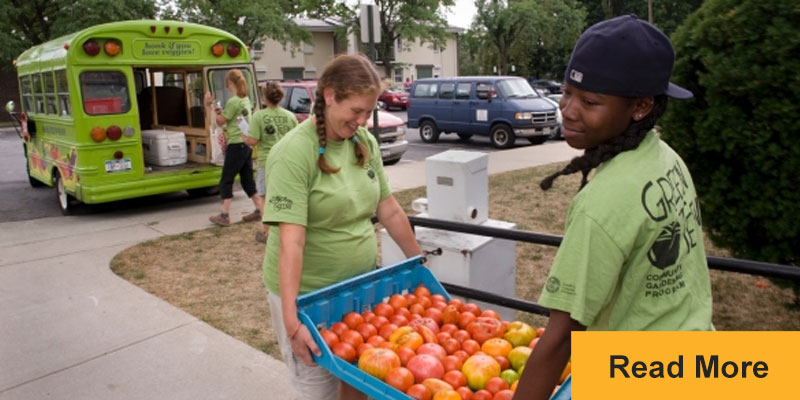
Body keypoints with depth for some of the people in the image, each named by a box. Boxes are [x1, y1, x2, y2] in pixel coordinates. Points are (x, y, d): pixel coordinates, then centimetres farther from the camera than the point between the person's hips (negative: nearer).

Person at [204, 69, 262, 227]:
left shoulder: (233, 101, -14)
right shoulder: (246, 100, 13)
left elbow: (220, 121, -7)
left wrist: (209, 107, -2)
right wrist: (221, 112, 12)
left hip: (236, 145, -9)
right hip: (246, 144, 9)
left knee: (226, 180, -2)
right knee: (247, 179, 15)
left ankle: (224, 215, 0)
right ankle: (259, 210, 19)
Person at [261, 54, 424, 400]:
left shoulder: (365, 142, -1)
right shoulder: (294, 153, -21)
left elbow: (389, 210, 7)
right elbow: (291, 242, -26)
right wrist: (291, 320, -29)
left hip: (360, 284, 6)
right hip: (308, 294, -5)